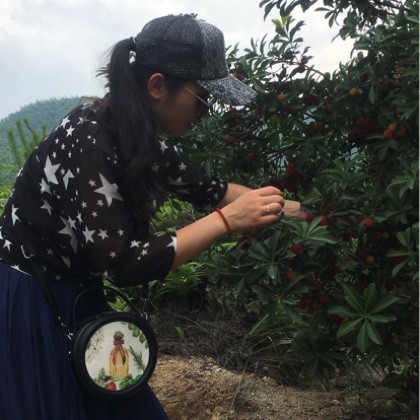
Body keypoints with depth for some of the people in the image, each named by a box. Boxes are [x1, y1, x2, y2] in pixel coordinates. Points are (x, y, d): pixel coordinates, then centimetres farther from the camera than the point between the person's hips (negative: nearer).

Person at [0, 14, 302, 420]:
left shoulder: (138, 137, -1)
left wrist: (293, 208, 11)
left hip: (69, 300, 9)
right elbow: (124, 265, -29)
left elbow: (206, 188, 12)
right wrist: (227, 220, -27)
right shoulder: (87, 141, -27)